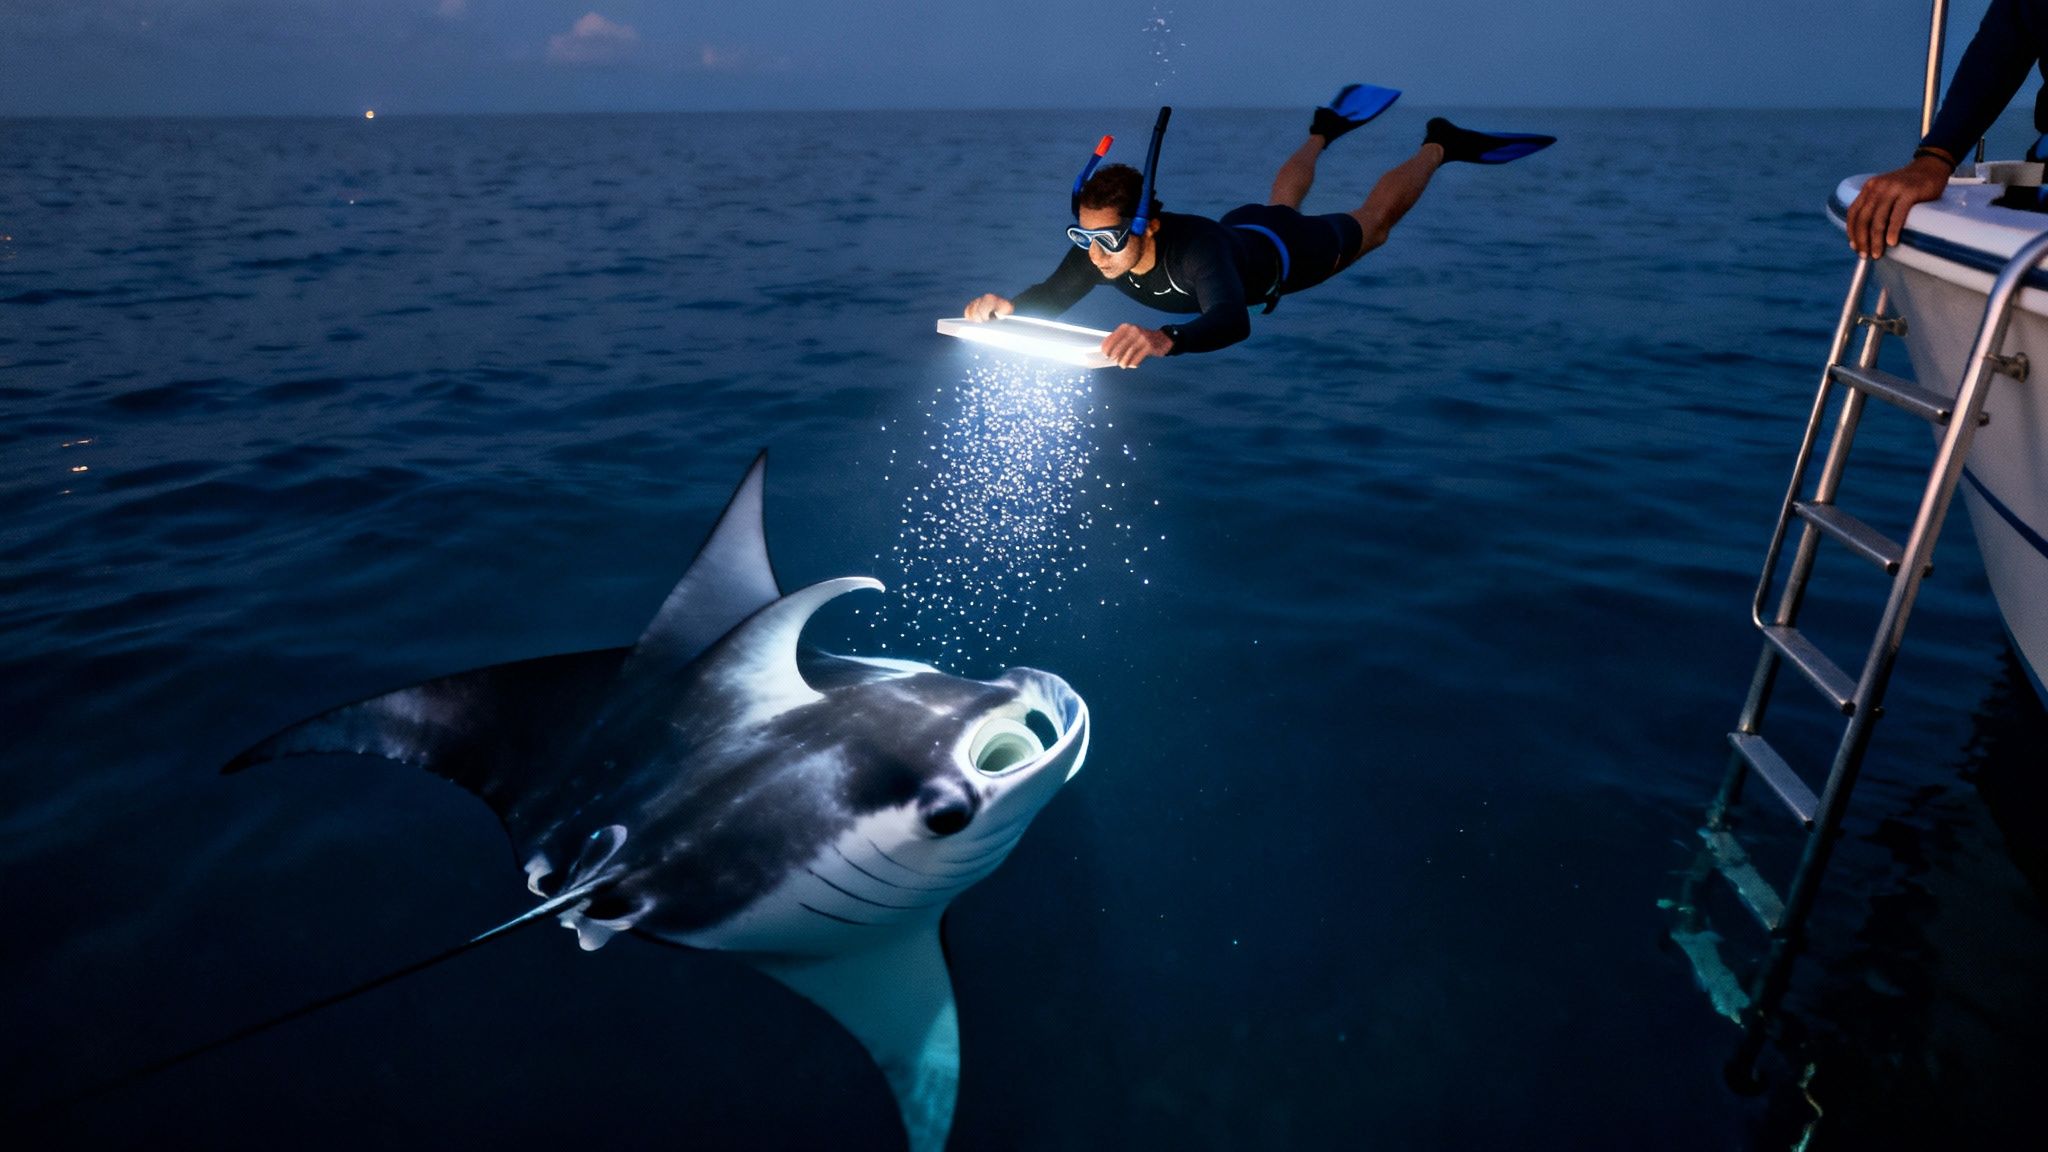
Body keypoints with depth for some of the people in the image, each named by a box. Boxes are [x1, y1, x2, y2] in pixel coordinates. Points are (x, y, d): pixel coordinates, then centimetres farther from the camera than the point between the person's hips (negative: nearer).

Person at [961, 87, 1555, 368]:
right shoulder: (1096, 245, -37)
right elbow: (1050, 298, -30)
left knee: (1374, 220, 24)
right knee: (1280, 201, 40)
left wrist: (1164, 338, -87)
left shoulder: (1193, 245, -53)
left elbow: (1233, 320, -67)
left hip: (1286, 252, -5)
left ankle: (1441, 143, 48)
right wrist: (1007, 306, -54)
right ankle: (1325, 130, 68)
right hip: (1238, 229, 5)